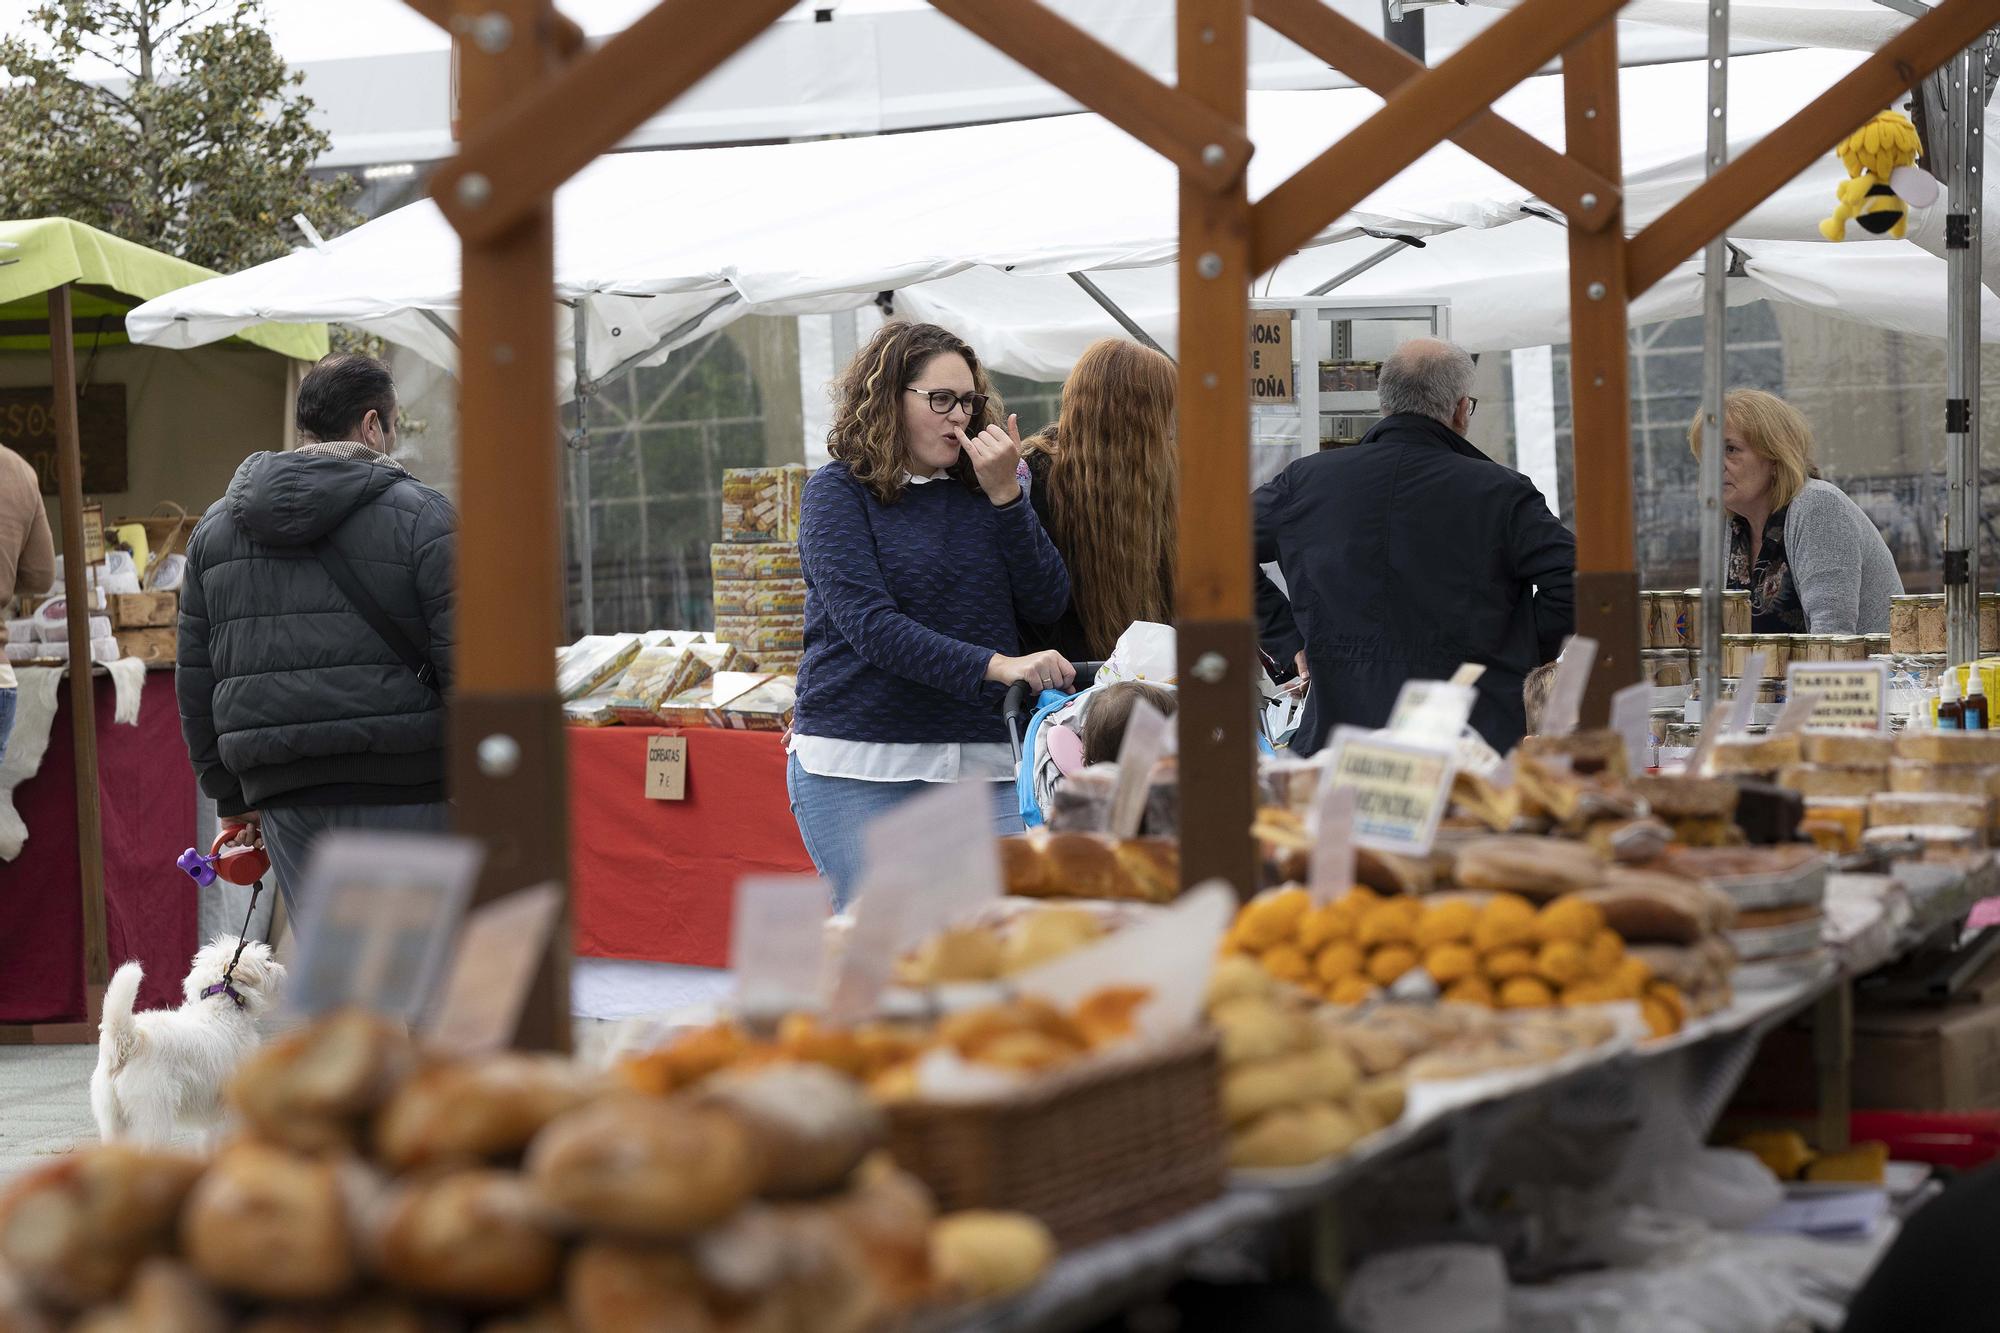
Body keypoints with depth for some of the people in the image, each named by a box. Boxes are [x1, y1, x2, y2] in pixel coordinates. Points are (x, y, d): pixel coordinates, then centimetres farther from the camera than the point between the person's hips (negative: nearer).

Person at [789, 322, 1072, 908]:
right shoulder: (839, 491, -1)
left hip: (982, 761, 4)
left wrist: (1005, 496, -9)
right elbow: (869, 624, -16)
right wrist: (995, 666, -26)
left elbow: (1048, 605, 3)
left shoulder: (979, 489, 12)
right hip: (859, 762, -3)